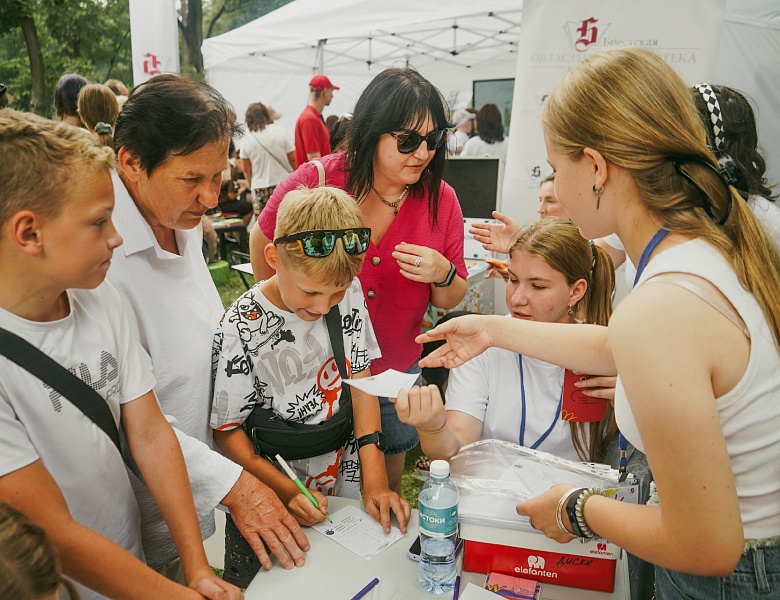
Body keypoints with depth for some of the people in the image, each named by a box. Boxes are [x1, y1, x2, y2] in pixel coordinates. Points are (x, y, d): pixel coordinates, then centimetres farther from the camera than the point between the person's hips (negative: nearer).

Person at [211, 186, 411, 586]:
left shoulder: (349, 293, -10)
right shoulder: (241, 331, -23)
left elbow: (360, 380, -4)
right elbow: (226, 431, -13)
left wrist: (374, 479, -10)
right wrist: (286, 491, -22)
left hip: (345, 482, 4)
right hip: (272, 503, -3)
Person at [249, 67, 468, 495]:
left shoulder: (441, 199, -11)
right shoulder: (314, 182, -18)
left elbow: (450, 302, -1)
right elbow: (261, 241, 2)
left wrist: (443, 275, -24)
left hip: (395, 371, 3)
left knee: (388, 486, 24)